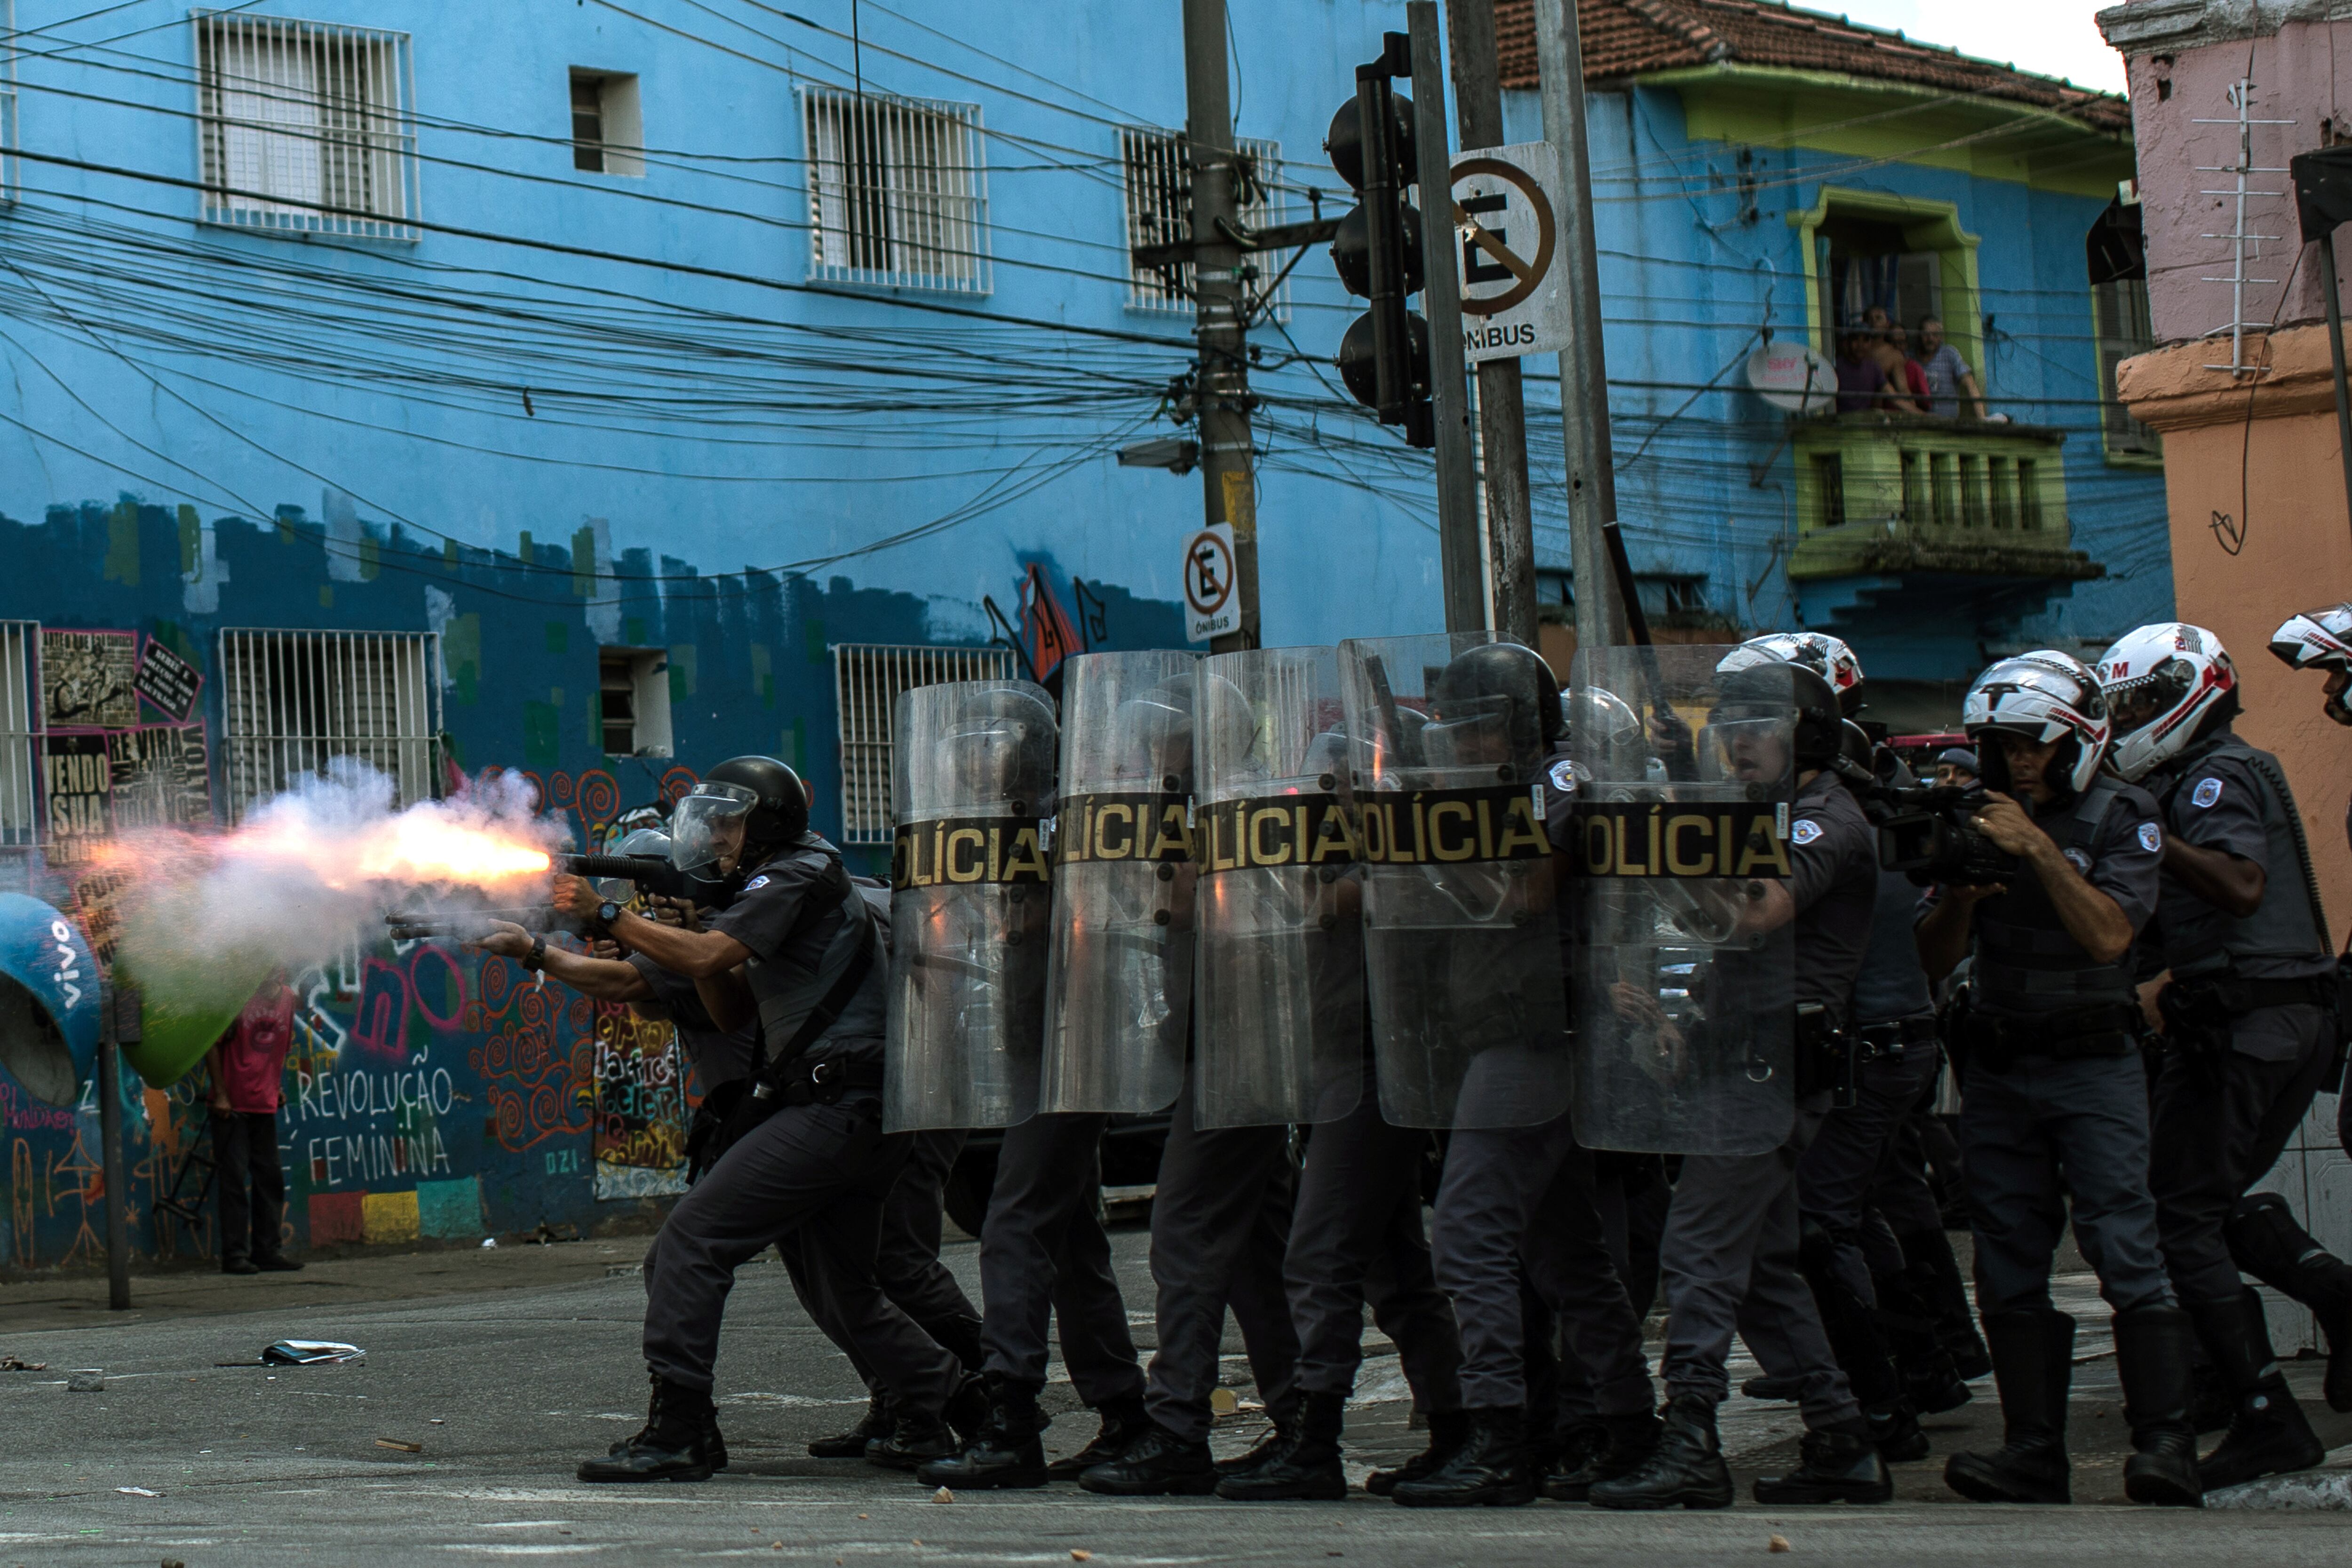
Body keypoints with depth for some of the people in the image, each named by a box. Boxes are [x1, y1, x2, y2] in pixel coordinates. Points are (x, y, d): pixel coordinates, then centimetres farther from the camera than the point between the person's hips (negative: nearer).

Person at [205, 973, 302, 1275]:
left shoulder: (287, 996, 7)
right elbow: (213, 1045, -8)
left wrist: (277, 1087, 15)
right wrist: (220, 1094, -12)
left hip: (265, 1104, 6)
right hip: (232, 1104, -6)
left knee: (270, 1178, 8)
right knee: (234, 1179, -4)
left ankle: (267, 1251, 15)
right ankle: (234, 1255, 0)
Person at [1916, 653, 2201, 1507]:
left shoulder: (2120, 816, -3)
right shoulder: (1978, 817, 10)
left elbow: (2108, 934, -17)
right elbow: (1934, 959, 7)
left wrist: (2037, 849, -21)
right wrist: (1961, 894, -12)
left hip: (2093, 1060, -5)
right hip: (1997, 1067, 5)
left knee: (2126, 1250, -12)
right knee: (2010, 1267, 3)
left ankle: (2166, 1444, -13)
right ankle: (2034, 1452, 6)